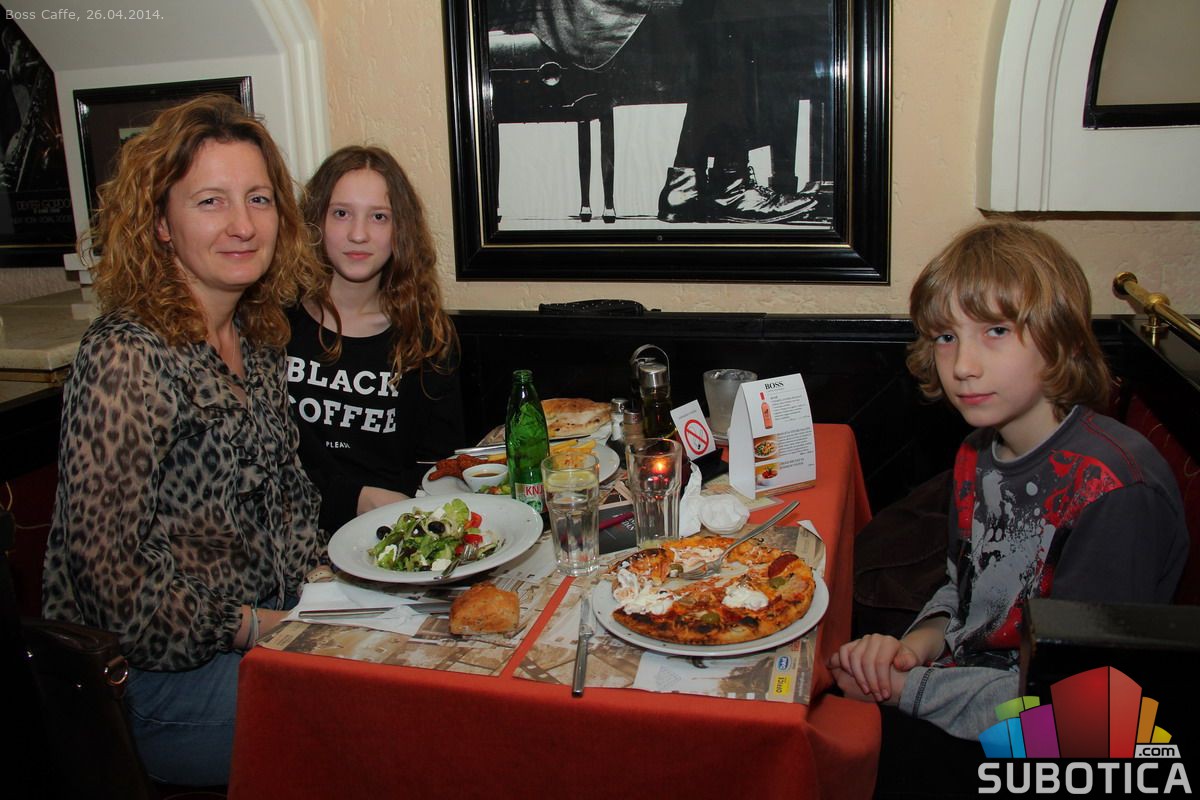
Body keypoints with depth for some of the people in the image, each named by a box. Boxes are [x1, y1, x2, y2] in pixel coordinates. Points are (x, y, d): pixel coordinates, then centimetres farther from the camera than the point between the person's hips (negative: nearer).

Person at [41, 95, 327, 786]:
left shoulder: (259, 337, 5)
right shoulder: (126, 358, -20)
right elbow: (105, 571, -21)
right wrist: (256, 627, -15)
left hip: (268, 628, 7)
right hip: (149, 681, -7)